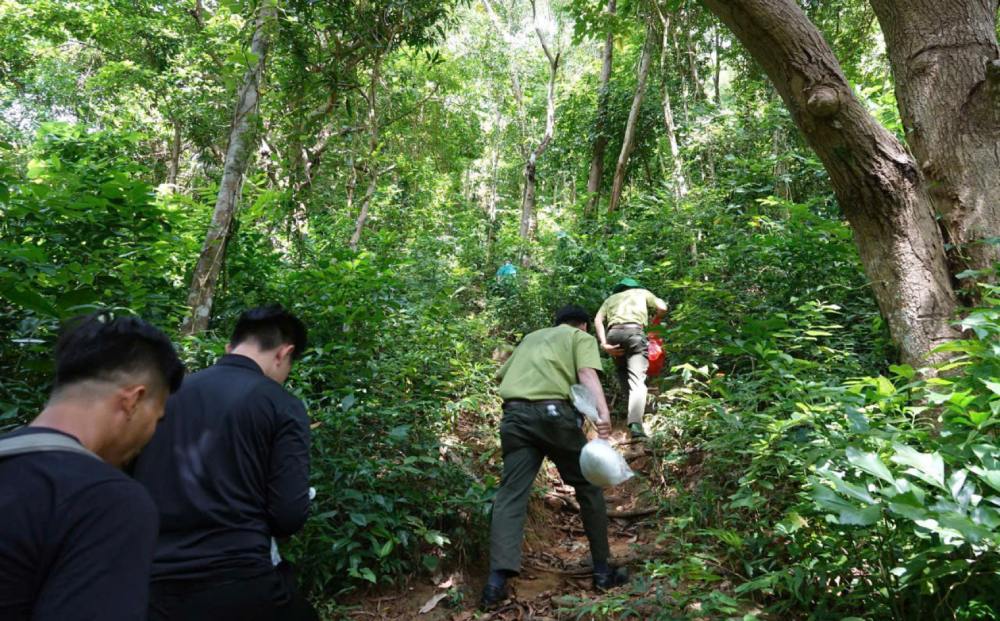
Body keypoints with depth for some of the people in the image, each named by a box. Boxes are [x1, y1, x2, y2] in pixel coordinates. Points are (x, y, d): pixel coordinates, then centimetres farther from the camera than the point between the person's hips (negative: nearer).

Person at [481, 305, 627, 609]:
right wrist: (603, 414, -19)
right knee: (588, 487, 12)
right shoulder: (582, 338, 16)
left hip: (515, 414, 4)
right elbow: (587, 374, -4)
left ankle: (497, 580, -15)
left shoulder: (531, 337, 32)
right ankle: (602, 570, 17)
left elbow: (501, 374, 29)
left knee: (511, 493, -2)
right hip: (555, 412, -4)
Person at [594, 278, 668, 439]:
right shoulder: (641, 292, 30)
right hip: (634, 331, -3)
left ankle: (634, 411, 18)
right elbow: (662, 307, 18)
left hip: (613, 333, 3)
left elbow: (598, 320, 14)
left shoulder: (611, 298, 32)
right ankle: (635, 423, -31)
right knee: (637, 379, -13)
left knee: (623, 374, 21)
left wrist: (604, 343, 4)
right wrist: (655, 320, 38)